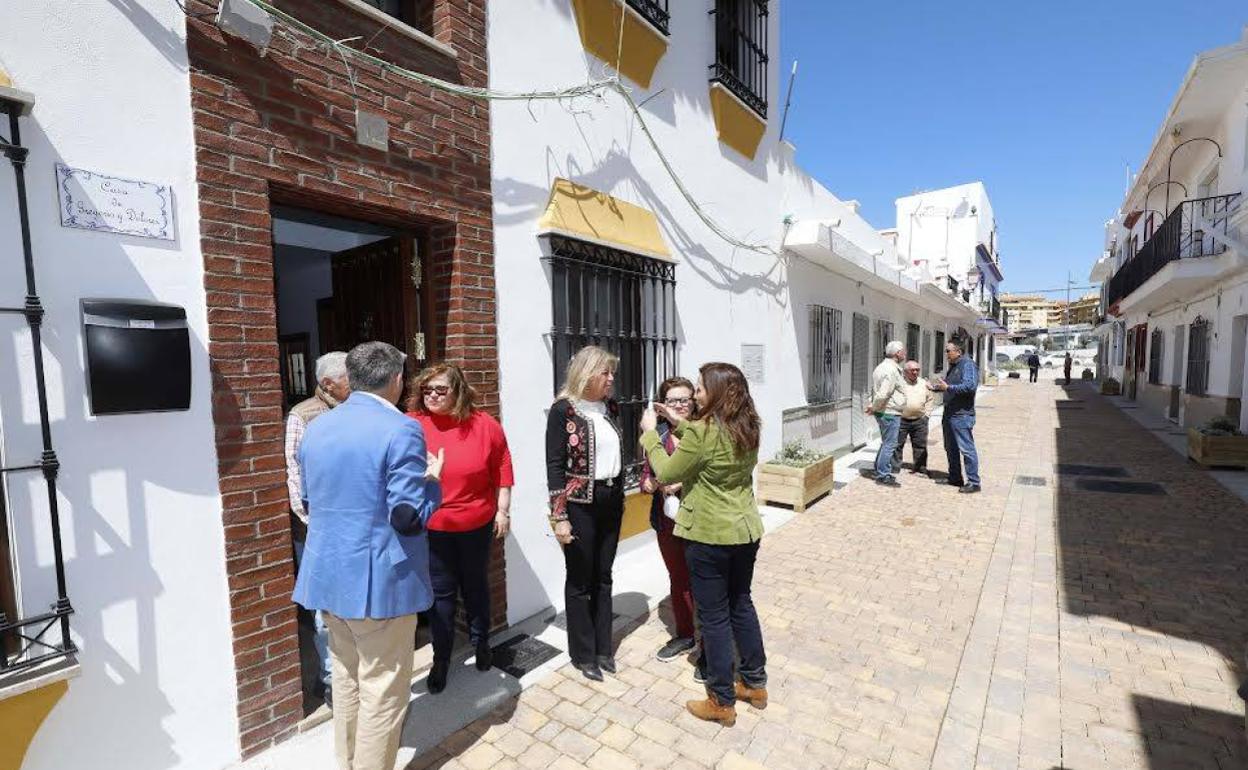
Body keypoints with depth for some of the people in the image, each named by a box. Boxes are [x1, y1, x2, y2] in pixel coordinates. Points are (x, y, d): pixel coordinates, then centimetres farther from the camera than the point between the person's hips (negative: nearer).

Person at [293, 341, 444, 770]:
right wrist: (433, 480, -5)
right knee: (382, 690, 9)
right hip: (380, 578, -8)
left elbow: (309, 501, 17)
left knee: (346, 679, 24)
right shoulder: (400, 430, -19)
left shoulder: (315, 428, 6)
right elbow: (408, 516, -21)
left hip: (329, 572, 8)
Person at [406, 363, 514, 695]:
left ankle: (481, 641, 42)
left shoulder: (484, 425, -8)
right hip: (431, 526, -1)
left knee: (476, 586, 19)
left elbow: (501, 469, -1)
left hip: (477, 523, 1)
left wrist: (503, 509, 0)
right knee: (441, 592, 12)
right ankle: (441, 657, 32)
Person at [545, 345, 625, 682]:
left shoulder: (610, 407, 6)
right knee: (580, 581, 10)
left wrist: (620, 496, 15)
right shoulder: (563, 410, -12)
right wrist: (559, 516, -14)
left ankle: (603, 647, 33)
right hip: (579, 504, -6)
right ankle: (584, 654, 27)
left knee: (603, 577, 17)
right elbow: (554, 466, -13)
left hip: (611, 502, 6)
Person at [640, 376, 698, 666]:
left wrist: (684, 482, -21)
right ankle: (685, 634, 39)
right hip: (667, 519, 4)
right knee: (677, 577, 19)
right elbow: (646, 474, 8)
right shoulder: (658, 434, 3)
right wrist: (652, 484, -13)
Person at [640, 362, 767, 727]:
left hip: (710, 536, -8)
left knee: (714, 615, 8)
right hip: (746, 530, 8)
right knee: (741, 604, 22)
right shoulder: (749, 429, 1)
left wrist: (650, 433, -1)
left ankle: (722, 703, 24)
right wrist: (680, 424, 13)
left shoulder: (702, 432, -22)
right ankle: (755, 684, 37)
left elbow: (667, 474, -12)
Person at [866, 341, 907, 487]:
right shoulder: (891, 370, -19)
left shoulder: (882, 367, 14)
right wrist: (874, 408, -13)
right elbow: (882, 394, -27)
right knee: (889, 444, -3)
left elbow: (875, 390, 18)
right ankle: (883, 476, 3)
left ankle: (880, 471, 27)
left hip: (884, 412, 10)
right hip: (890, 413, -10)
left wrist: (873, 406, 11)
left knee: (886, 443, 19)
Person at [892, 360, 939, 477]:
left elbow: (931, 399, 18)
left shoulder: (924, 383, 9)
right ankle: (894, 469, 10)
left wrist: (927, 414, 10)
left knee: (920, 446, 10)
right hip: (901, 420, -4)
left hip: (919, 420, 4)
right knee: (897, 445, 0)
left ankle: (921, 469, 22)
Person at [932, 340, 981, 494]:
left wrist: (948, 387, -24)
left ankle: (974, 482, 1)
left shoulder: (967, 364, -12)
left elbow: (970, 386, -25)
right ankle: (955, 478, 26)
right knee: (950, 448, 16)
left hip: (962, 415, -10)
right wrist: (935, 386, 13)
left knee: (967, 449, -6)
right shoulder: (952, 367, 16)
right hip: (949, 414, 10)